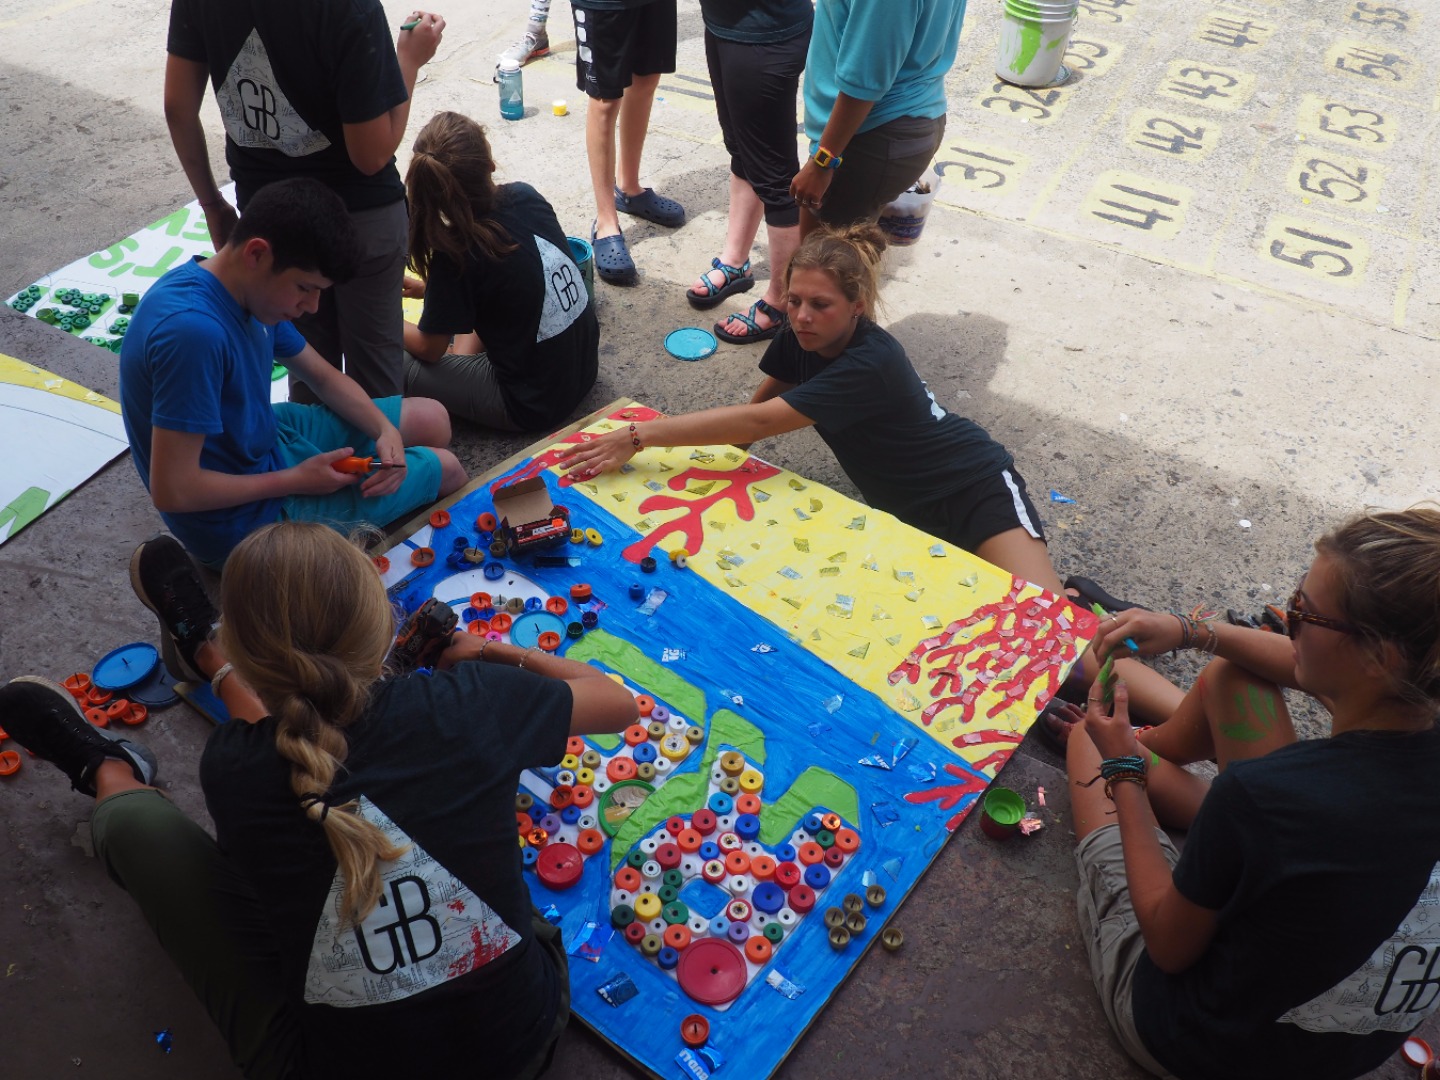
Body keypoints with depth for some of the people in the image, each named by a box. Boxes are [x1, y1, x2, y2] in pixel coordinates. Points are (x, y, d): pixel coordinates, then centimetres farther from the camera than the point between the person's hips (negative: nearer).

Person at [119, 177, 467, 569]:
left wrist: (384, 429, -10)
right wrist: (295, 480, -22)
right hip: (243, 520, -9)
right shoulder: (194, 331, -35)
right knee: (446, 468, 2)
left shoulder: (251, 288, -5)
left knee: (431, 419, 12)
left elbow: (324, 376, 9)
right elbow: (172, 490, -33)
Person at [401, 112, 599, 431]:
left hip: (532, 406, -6)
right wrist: (433, 288, 16)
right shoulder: (526, 197, -6)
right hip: (584, 367, 7)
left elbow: (429, 348, -7)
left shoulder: (455, 255, -22)